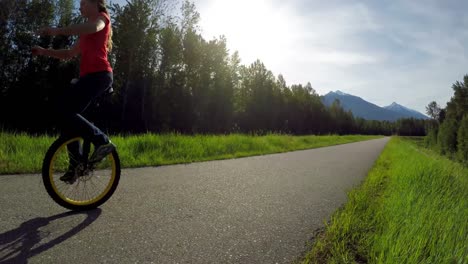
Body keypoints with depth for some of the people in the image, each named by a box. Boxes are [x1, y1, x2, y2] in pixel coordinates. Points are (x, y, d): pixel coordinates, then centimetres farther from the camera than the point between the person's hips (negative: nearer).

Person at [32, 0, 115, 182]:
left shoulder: (102, 17, 5)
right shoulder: (86, 33, 32)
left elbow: (93, 27, -21)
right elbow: (69, 54, 30)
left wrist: (57, 31, -26)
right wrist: (44, 52, 17)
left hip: (99, 75, -9)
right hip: (90, 76, 9)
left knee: (63, 109, -19)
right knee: (67, 114, 5)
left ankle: (102, 141, -16)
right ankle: (76, 165, 9)